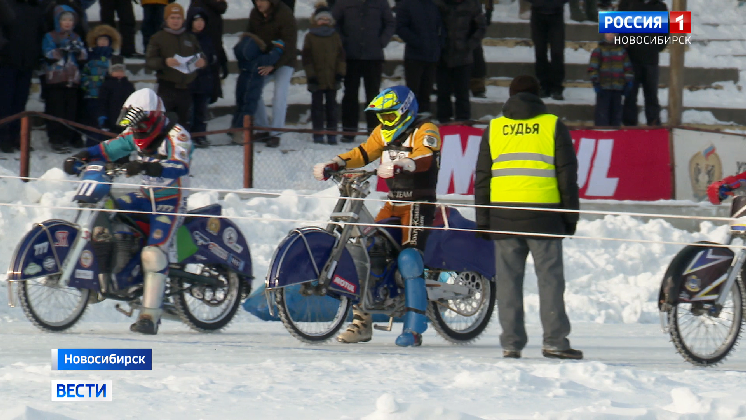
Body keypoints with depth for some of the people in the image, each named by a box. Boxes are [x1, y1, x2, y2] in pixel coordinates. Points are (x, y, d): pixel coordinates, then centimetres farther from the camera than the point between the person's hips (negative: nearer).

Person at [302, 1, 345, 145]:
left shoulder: (335, 37, 8)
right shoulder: (310, 37, 1)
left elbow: (341, 56, 8)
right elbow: (307, 58, -1)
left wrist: (340, 73, -1)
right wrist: (311, 75, -7)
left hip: (332, 79, 2)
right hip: (316, 78, -2)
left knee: (331, 105, 6)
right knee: (317, 105, 3)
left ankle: (332, 133, 10)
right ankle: (318, 133, 7)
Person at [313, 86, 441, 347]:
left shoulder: (425, 131, -9)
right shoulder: (384, 133, 15)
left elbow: (424, 158, -28)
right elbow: (361, 154, 10)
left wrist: (398, 167, -47)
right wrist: (331, 166, -6)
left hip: (418, 204, -8)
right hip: (393, 203, 8)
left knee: (408, 259, -22)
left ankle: (414, 328, -21)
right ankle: (361, 322, 5)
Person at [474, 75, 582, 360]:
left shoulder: (494, 129, 11)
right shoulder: (553, 126, 5)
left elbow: (482, 177, 11)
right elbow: (567, 175, 2)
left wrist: (482, 219, 14)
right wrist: (570, 215, 6)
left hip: (503, 214, 2)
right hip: (543, 215, -2)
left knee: (508, 280, 4)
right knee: (550, 277, 1)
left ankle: (511, 343, 3)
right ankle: (554, 341, -3)